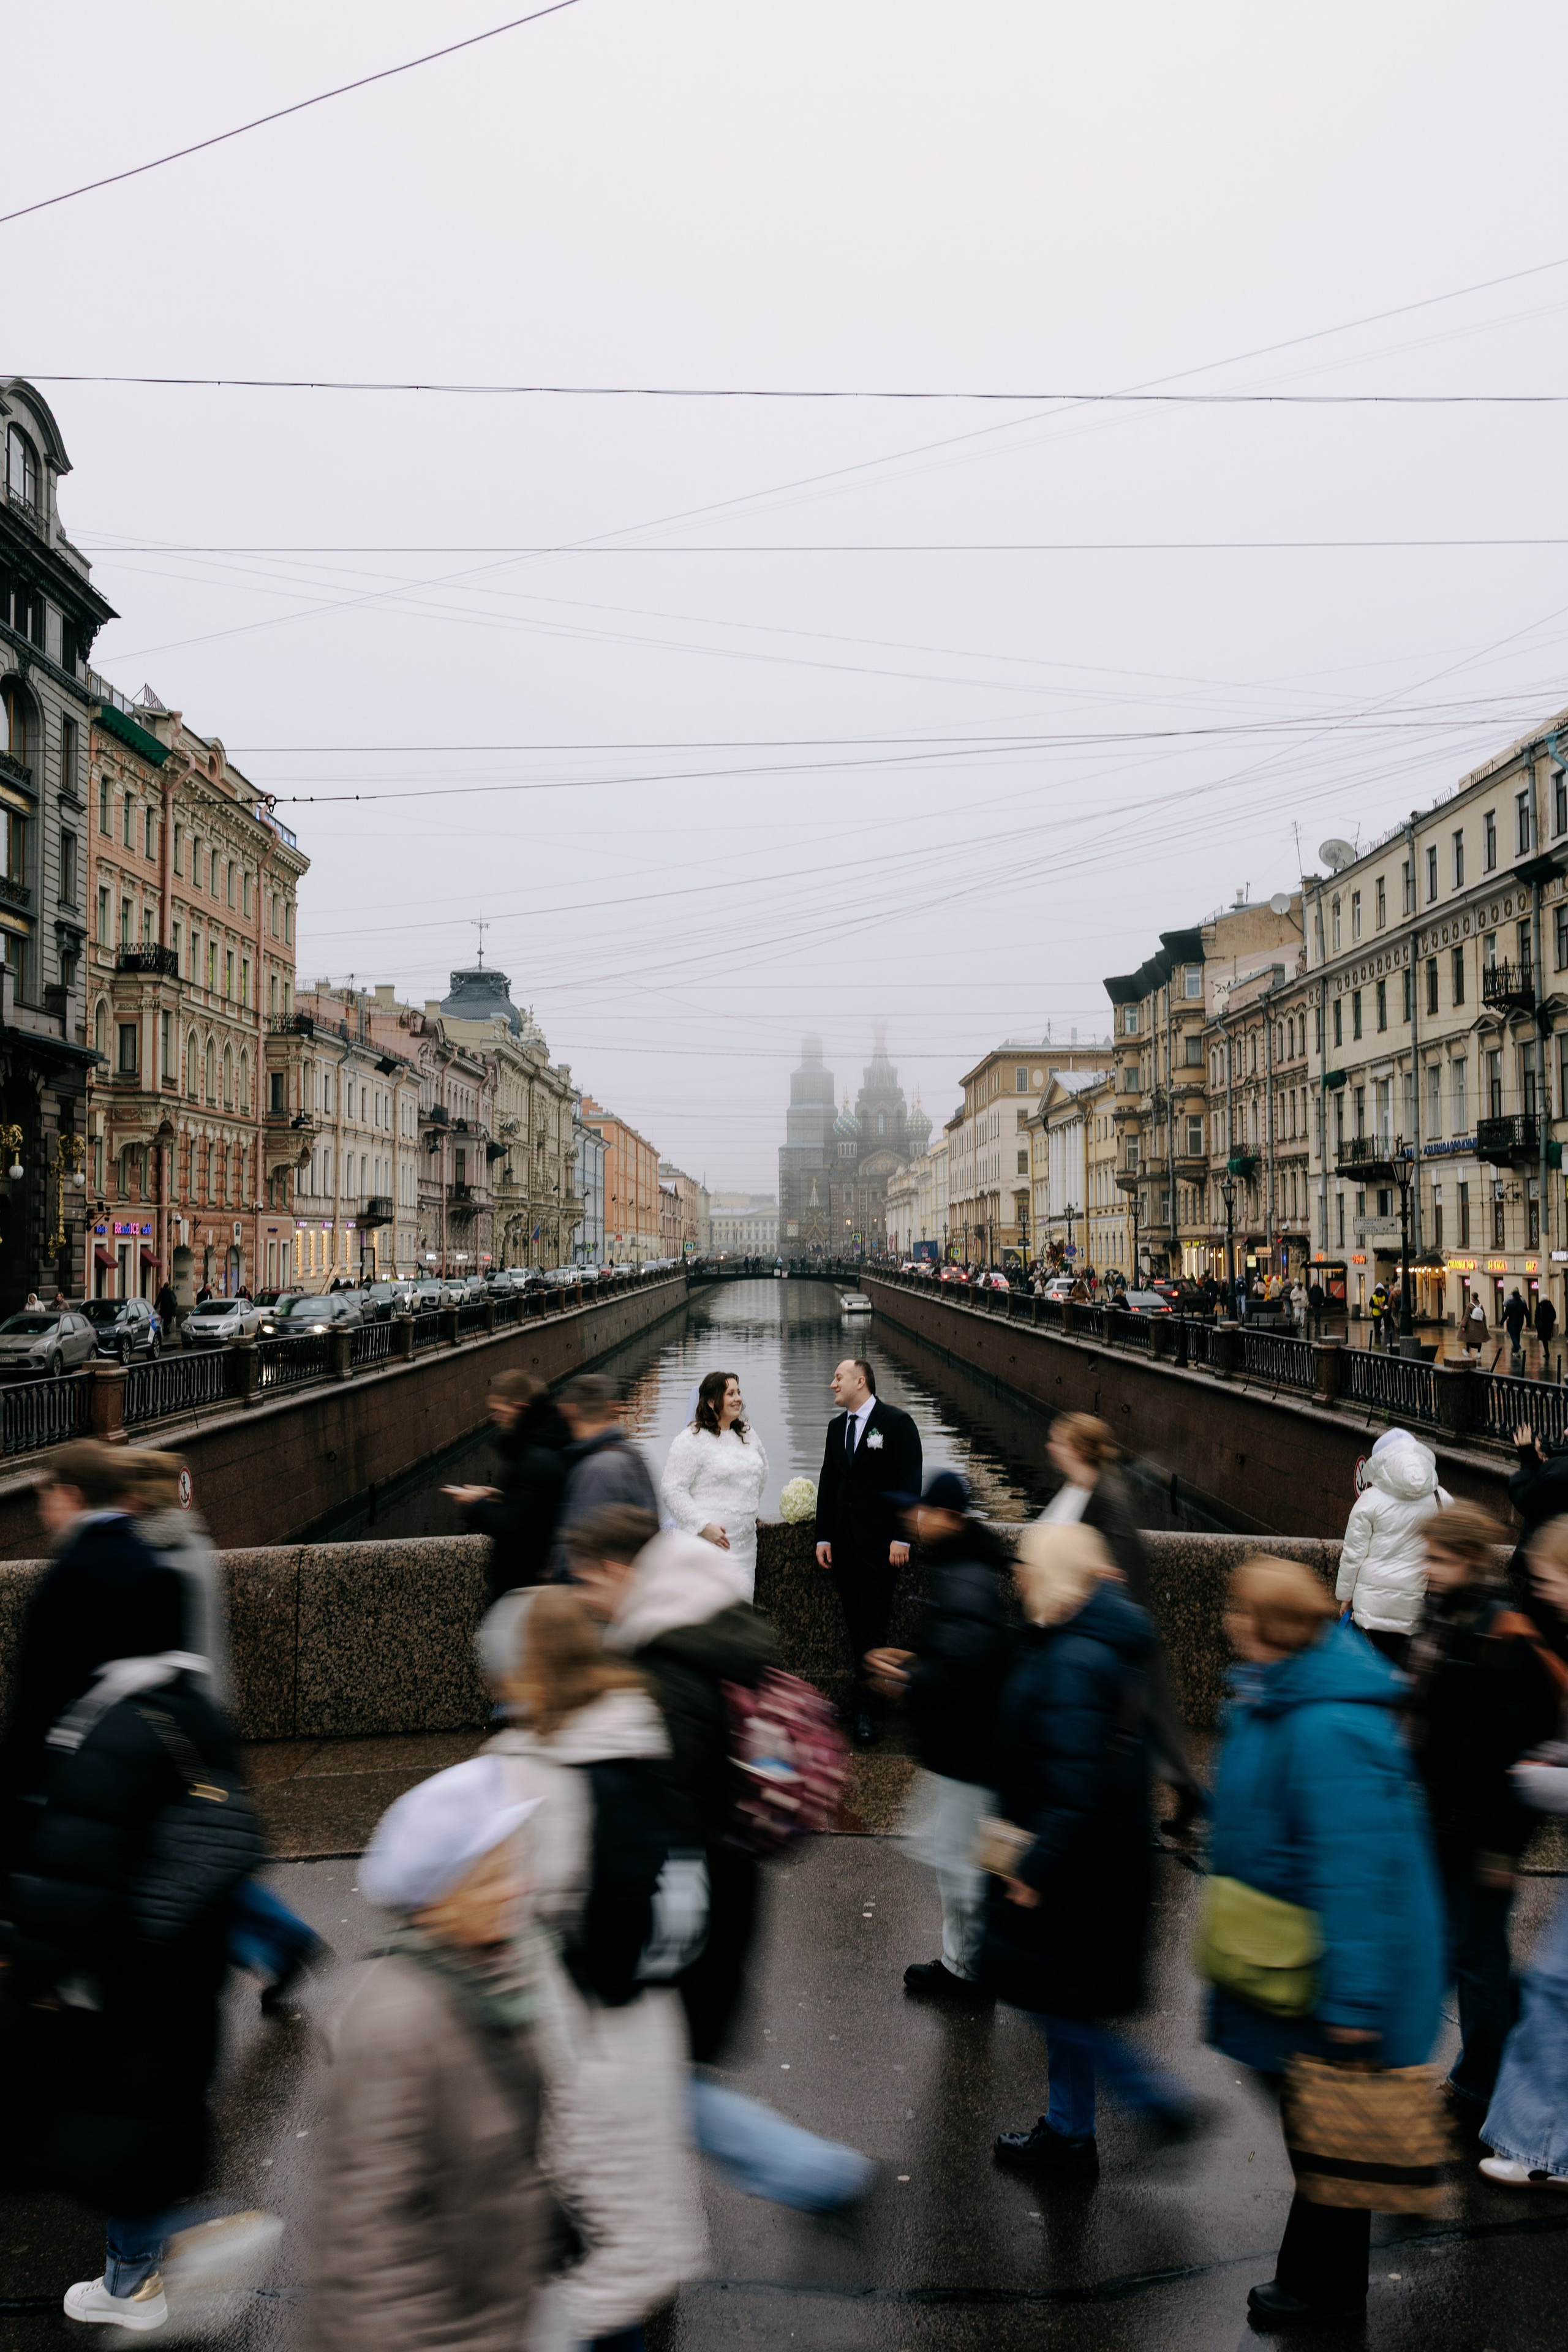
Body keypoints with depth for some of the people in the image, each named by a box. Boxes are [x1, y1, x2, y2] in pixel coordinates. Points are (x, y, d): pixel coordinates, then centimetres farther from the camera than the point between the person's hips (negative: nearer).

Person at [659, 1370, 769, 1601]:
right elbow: (671, 1490, -12)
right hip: (710, 1538, -7)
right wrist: (703, 1526, -17)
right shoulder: (693, 1439, -9)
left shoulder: (748, 1435, 12)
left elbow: (761, 1473, 31)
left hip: (745, 1540, 7)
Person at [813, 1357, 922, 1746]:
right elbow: (828, 1483, 14)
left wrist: (901, 1537, -13)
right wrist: (823, 1537, 9)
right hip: (843, 1540, 6)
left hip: (879, 1541, -6)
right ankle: (869, 1690, 18)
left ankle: (866, 1706, -1)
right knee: (855, 1623, 8)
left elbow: (910, 1482, -8)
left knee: (872, 1624, -6)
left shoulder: (896, 1422, -6)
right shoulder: (837, 1426, 13)